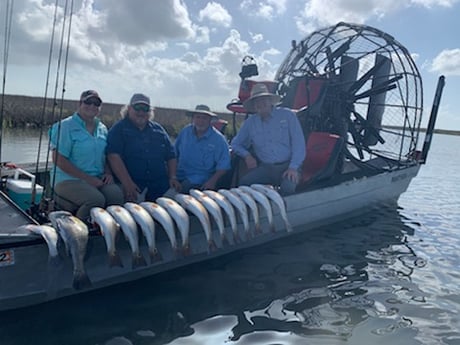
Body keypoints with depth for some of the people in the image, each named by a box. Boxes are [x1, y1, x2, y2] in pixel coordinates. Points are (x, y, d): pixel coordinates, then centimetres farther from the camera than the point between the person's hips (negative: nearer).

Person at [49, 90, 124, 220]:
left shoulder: (102, 128, 16)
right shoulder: (66, 126, -3)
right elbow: (58, 159, -10)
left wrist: (108, 173, -1)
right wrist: (87, 178, -15)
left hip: (98, 180, 5)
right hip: (69, 179, -5)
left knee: (117, 194, -26)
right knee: (96, 199, -31)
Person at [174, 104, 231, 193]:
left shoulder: (218, 139, -5)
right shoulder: (185, 131, 8)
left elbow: (223, 166, -7)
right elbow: (174, 153, 17)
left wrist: (212, 181, -18)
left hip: (202, 183, -3)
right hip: (180, 179, 3)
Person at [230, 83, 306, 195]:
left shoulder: (287, 115, 5)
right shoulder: (250, 123, 13)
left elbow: (298, 143, 0)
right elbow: (235, 144, 23)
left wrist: (293, 167, -12)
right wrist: (247, 155, 2)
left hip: (287, 166, -2)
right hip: (265, 168, 2)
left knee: (288, 187, -34)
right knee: (243, 182, -26)